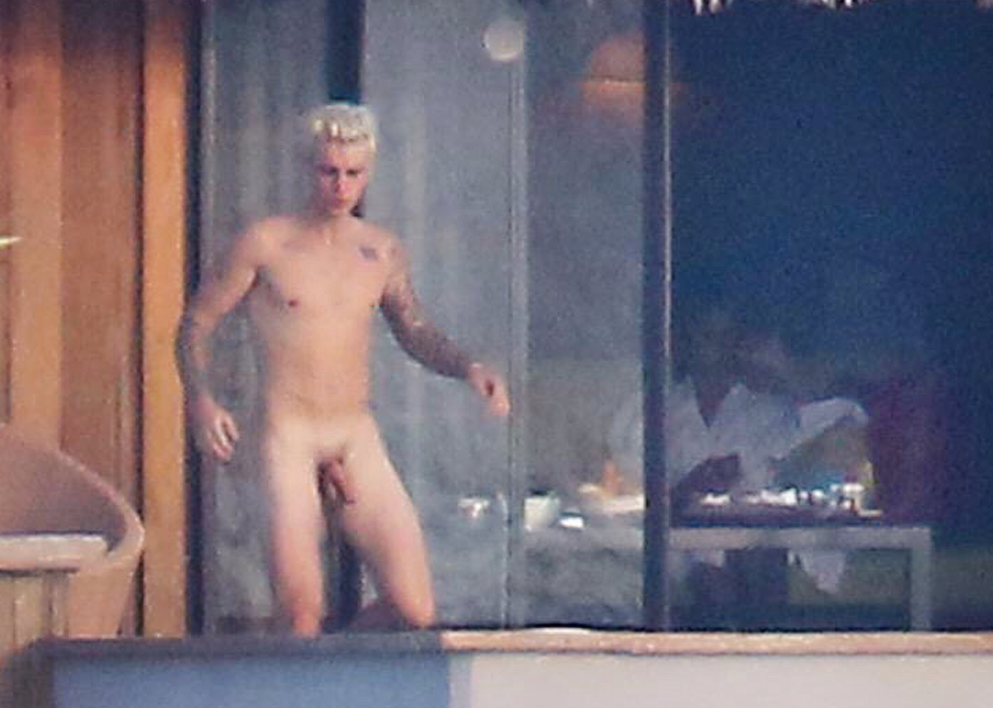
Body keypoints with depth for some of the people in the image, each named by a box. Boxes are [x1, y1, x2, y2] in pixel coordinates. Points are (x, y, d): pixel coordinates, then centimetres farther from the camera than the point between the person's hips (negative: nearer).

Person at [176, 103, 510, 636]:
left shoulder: (382, 252, 11)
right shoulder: (266, 244, 0)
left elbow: (415, 333, 26)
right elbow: (196, 323, 4)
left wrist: (466, 367, 8)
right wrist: (201, 401, -12)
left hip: (358, 441, 4)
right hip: (287, 437, -4)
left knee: (415, 612, -7)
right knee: (300, 615, -17)